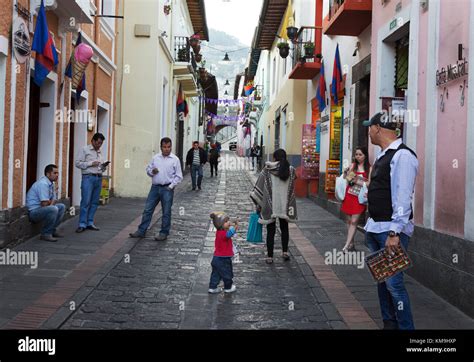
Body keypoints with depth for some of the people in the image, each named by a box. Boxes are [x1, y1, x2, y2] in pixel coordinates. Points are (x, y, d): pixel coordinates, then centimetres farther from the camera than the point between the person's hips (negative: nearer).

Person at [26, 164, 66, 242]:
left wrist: (51, 203, -12)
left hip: (42, 209, 10)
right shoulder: (43, 184, -21)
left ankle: (52, 230, 12)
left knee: (62, 207, 10)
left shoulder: (51, 183, 10)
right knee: (53, 209, -31)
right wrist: (51, 202, -2)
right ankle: (45, 234, -16)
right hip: (34, 212, -10)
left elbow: (53, 200, 12)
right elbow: (44, 204, -24)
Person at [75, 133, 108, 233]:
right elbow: (78, 163, -5)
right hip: (88, 178, -6)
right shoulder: (85, 150, 2)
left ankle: (90, 223, 13)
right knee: (86, 202, -9)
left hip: (98, 178, 6)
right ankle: (82, 224, -6)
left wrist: (104, 166, 3)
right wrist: (91, 163, -13)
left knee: (94, 202, 6)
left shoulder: (100, 152, 20)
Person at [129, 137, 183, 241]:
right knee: (147, 210, 4)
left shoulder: (175, 159, -2)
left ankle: (164, 233, 13)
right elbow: (148, 169, 16)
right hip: (155, 187, 4)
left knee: (166, 212, 3)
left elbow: (178, 176, -1)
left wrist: (171, 186, -9)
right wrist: (152, 171, -7)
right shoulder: (155, 158, 8)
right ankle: (141, 231, 11)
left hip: (167, 189, -3)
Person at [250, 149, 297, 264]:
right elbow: (292, 189, 3)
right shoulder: (291, 170, -1)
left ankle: (270, 256, 8)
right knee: (284, 228, 20)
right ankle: (285, 252, 15)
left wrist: (258, 203, 0)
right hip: (285, 205, 2)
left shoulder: (267, 170, -7)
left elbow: (259, 187, -6)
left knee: (271, 230, 6)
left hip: (270, 205, -2)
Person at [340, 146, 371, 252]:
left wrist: (357, 181, -14)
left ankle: (346, 246, -6)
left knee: (354, 221, -6)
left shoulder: (369, 168, -1)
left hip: (360, 197, -3)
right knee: (349, 220, 8)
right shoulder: (352, 166, 7)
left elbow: (369, 183, -6)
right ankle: (351, 244, 20)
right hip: (349, 195, 3)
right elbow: (346, 178, 8)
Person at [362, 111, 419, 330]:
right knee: (381, 280, 15)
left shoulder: (402, 156, -15)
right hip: (375, 228, 10)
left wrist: (394, 233, -25)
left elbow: (402, 197, -22)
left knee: (393, 283, -9)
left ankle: (406, 327, 1)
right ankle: (389, 324, 26)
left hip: (391, 230, -10)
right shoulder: (382, 156, 15)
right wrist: (371, 225, 17)